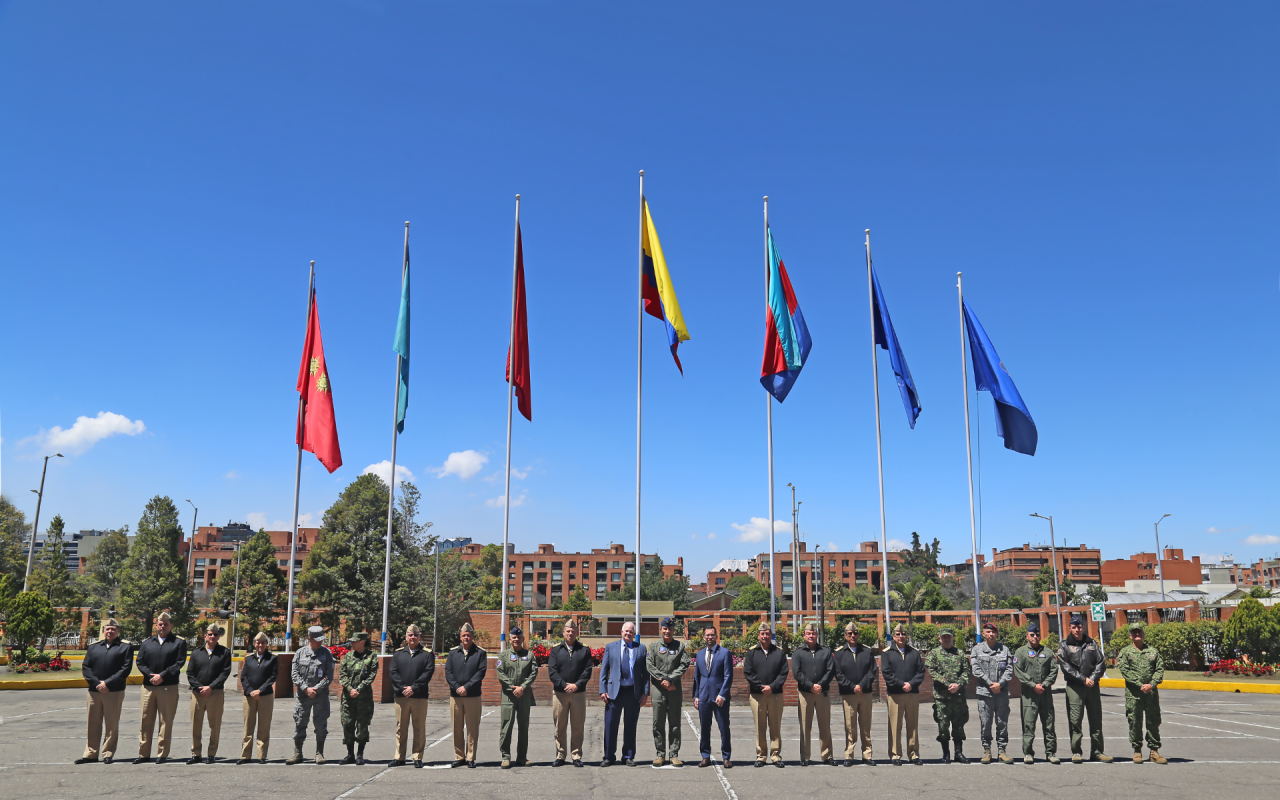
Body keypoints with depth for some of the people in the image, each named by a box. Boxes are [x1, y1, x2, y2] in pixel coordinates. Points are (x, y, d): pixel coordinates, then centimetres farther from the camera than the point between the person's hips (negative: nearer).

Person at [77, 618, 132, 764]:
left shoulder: (125, 648, 6)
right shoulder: (93, 647, 16)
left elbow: (126, 669, -4)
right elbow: (85, 668, 8)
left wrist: (107, 683, -12)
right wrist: (96, 683, -7)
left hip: (115, 692, -3)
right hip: (94, 691, 3)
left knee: (112, 725, 1)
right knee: (93, 724, 8)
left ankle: (108, 754, 9)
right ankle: (91, 753, 17)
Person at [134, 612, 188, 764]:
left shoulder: (179, 642, 5)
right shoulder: (147, 642, 14)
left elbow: (179, 663, -3)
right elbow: (140, 662, 7)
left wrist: (162, 676, -12)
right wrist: (150, 676, -8)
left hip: (168, 687, -3)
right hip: (148, 686, 3)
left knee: (166, 721, 0)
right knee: (146, 720, 6)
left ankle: (162, 754, 6)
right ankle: (143, 754, 15)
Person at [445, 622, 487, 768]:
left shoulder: (480, 653, 4)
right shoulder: (453, 653, 11)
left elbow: (481, 673, -5)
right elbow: (448, 672, 4)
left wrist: (467, 687, -13)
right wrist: (457, 687, -10)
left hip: (473, 696, -2)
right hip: (455, 696, 2)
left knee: (472, 728, 1)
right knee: (457, 728, 6)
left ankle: (471, 757, 8)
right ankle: (459, 757, 15)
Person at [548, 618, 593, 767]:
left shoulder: (584, 650, 7)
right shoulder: (556, 650, 7)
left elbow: (588, 671, 1)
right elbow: (552, 671, -1)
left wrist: (576, 685, -12)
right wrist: (564, 685, -12)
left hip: (578, 693, 0)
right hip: (559, 693, 0)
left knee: (577, 727, 4)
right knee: (560, 727, 4)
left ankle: (577, 756, 11)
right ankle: (560, 756, 13)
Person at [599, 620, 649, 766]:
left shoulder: (641, 649, 8)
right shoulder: (610, 647, 8)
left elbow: (645, 672, 7)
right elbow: (603, 670, 7)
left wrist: (645, 692, -1)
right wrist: (603, 690, -1)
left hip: (633, 692, 0)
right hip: (614, 691, 0)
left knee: (630, 726, 7)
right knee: (610, 725, 1)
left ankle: (628, 756, 18)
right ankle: (609, 756, 12)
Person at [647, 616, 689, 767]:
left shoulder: (680, 646, 6)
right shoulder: (654, 647, 7)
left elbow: (684, 664, -3)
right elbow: (649, 665, 0)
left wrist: (670, 679, -12)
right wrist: (663, 679, -11)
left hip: (675, 688, 0)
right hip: (658, 688, 0)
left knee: (675, 723, 3)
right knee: (658, 723, 3)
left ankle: (674, 755, 9)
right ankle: (660, 754, 11)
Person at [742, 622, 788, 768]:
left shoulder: (779, 652, 7)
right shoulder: (751, 653, 6)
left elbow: (784, 672, 1)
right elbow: (747, 672, 0)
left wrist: (772, 687, -10)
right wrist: (761, 687, -9)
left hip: (775, 695, 0)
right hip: (757, 695, 0)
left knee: (775, 727, 4)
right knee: (760, 727, 3)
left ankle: (776, 756, 10)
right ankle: (760, 756, 10)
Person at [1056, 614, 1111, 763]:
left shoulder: (1092, 643, 14)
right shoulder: (1064, 646, 5)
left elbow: (1101, 662, 6)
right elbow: (1066, 666, -5)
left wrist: (1093, 678, -9)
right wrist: (1083, 679, -13)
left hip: (1093, 687, 3)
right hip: (1074, 687, -3)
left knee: (1096, 720, 7)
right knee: (1075, 721, -4)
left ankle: (1097, 752, 15)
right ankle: (1076, 752, 3)